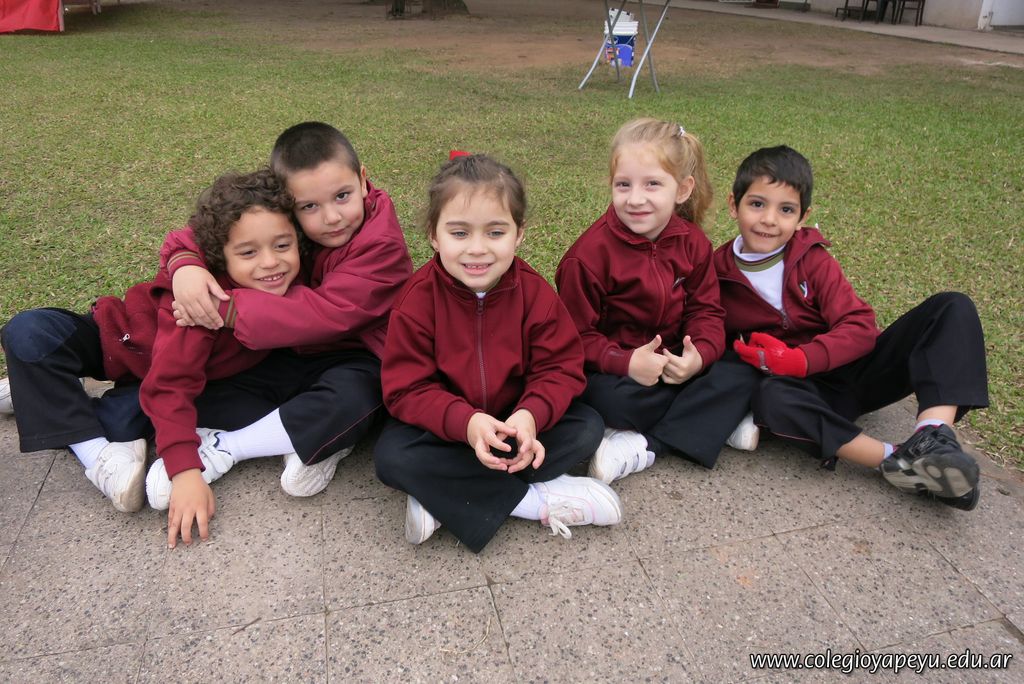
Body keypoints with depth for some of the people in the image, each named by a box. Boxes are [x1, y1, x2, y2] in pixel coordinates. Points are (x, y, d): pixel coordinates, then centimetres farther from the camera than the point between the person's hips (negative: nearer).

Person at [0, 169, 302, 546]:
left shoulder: (289, 288, -23)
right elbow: (170, 383, -42)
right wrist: (185, 470, -50)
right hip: (120, 340, -3)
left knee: (124, 419, -26)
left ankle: (41, 393, 2)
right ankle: (100, 458, -26)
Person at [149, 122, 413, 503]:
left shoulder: (381, 244, -22)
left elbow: (329, 313, -32)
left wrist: (228, 310, -32)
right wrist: (185, 266, -27)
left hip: (358, 359, -5)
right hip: (297, 355, 6)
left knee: (347, 403, -39)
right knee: (213, 396, -9)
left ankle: (223, 450, -19)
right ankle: (315, 440, -15)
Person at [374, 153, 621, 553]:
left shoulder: (535, 293, -14)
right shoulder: (419, 298, -19)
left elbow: (561, 368, -12)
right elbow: (406, 389, -19)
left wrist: (531, 414, -34)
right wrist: (466, 422, -38)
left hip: (515, 421, 2)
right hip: (444, 426, -2)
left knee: (587, 428, -19)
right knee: (391, 456, -28)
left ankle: (443, 497, -21)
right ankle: (536, 500, -22)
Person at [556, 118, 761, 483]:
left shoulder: (692, 243, -3)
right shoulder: (590, 254, -18)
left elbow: (707, 310, -1)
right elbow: (577, 336, -14)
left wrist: (699, 355, -23)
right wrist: (626, 363, -31)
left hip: (676, 360, 5)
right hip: (614, 368, -5)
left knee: (741, 372, -17)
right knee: (617, 399, -37)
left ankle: (645, 446, -23)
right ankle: (713, 417, -13)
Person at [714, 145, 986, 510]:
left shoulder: (813, 260, -2)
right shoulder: (718, 273, -3)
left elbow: (861, 328, -10)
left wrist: (799, 360, -26)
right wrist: (753, 357, -24)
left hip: (851, 369, 3)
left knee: (952, 308, -15)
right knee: (771, 397, -39)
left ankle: (933, 439, -34)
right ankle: (896, 461, -32)